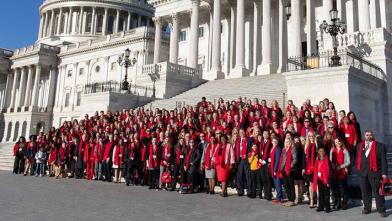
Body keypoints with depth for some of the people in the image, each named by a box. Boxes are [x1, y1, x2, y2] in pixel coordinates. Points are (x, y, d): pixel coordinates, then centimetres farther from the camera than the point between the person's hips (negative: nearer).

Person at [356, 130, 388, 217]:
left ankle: (381, 210, 14)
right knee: (365, 192, 11)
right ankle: (367, 208, 24)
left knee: (378, 192, 3)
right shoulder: (359, 146, 10)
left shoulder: (380, 146, -3)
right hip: (363, 173, 4)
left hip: (375, 173, -4)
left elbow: (383, 160, -5)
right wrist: (357, 169, 10)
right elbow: (357, 158, 16)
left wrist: (384, 173, -10)